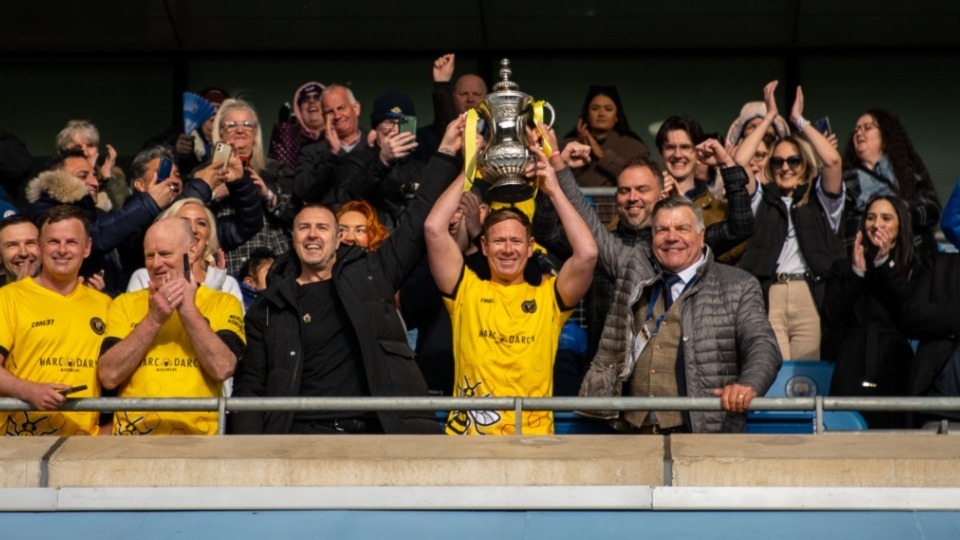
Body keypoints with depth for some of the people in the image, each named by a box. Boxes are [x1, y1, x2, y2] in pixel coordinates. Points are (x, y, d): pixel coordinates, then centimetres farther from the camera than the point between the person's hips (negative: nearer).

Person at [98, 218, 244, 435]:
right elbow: (108, 376, -1)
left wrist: (187, 308, -8)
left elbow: (223, 369, -7)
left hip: (197, 436, 0)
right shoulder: (125, 303, 11)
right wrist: (154, 318, -6)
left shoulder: (223, 303, 8)